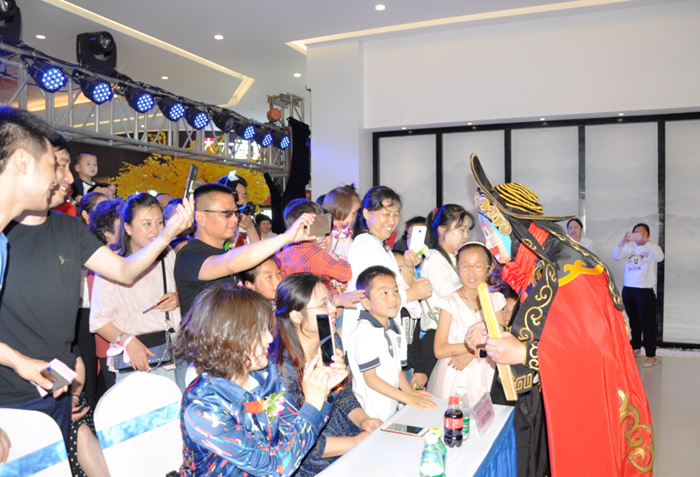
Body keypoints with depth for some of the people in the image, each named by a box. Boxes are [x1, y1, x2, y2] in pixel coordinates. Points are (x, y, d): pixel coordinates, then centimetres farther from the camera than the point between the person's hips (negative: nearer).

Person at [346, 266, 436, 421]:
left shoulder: (393, 328, 9)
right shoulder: (365, 332, -17)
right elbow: (370, 379, -17)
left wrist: (411, 392, 3)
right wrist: (407, 398, -16)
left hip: (393, 408, 7)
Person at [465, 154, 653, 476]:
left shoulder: (570, 269, -20)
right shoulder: (535, 270, 6)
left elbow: (596, 347, -24)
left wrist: (525, 353, -24)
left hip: (583, 410, -7)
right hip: (549, 402, 7)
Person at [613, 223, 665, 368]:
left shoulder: (652, 247, -1)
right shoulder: (629, 246, 8)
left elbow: (659, 257, -23)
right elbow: (616, 256, -8)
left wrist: (646, 242, -34)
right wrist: (623, 242, -25)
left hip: (645, 290, -4)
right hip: (628, 289, 4)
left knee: (648, 323, -5)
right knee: (634, 321, 16)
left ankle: (651, 356, 0)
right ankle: (636, 348, 32)